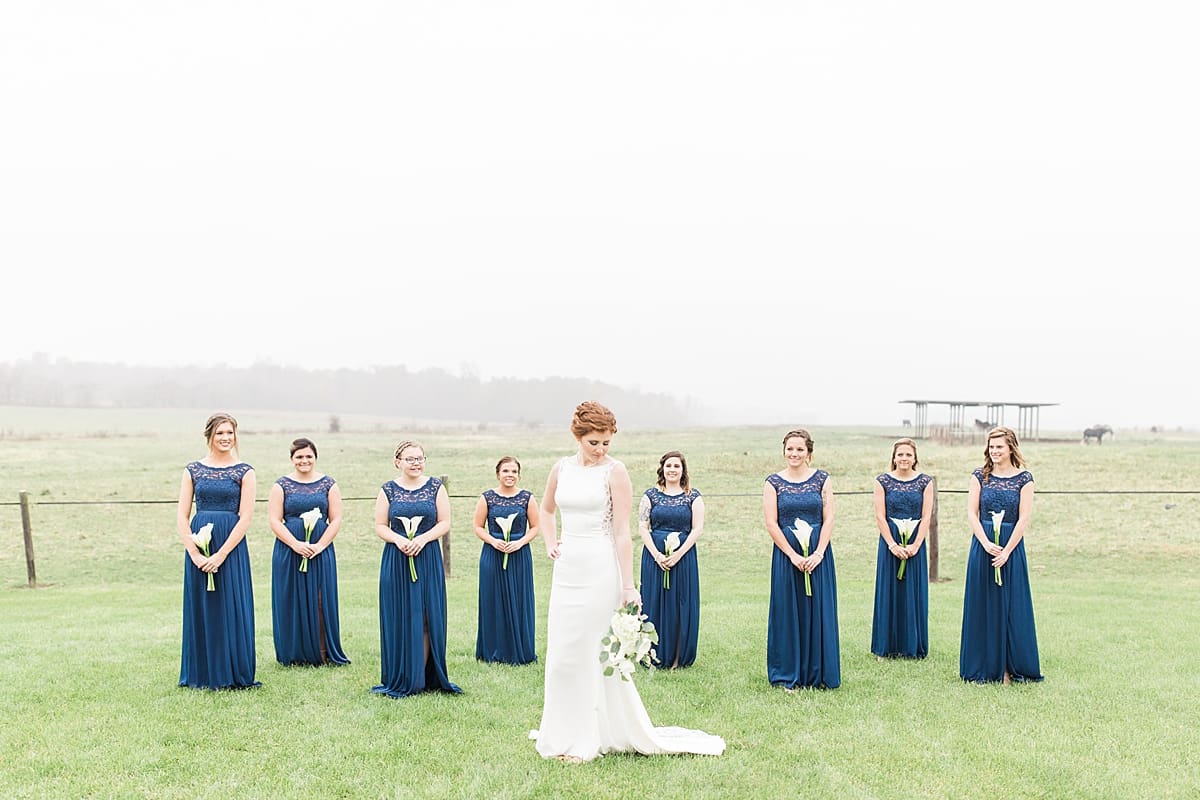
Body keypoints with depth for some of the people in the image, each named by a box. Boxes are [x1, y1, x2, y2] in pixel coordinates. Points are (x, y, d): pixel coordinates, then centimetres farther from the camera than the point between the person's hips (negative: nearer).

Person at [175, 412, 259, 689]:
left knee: (232, 609, 1)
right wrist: (194, 553, -9)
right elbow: (182, 516, 3)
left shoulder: (244, 471, 0)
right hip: (198, 544, 2)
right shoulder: (193, 470, 6)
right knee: (200, 610, 7)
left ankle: (233, 674, 12)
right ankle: (202, 675, 18)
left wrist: (220, 555, -13)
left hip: (232, 546, -2)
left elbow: (245, 518, -6)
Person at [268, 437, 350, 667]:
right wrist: (295, 544, -15)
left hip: (322, 551, 0)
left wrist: (319, 545, -11)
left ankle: (322, 653, 8)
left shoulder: (328, 484, 5)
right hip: (289, 551, 0)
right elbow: (274, 520, -3)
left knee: (321, 601, 1)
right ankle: (293, 654, 11)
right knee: (292, 602, 3)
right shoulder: (281, 485, 3)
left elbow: (336, 520, 2)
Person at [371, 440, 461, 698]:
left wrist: (422, 539, -14)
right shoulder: (388, 490, 5)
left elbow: (444, 523, 1)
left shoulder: (435, 487, 5)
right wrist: (398, 539, -15)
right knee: (399, 620, 1)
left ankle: (421, 678, 7)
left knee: (426, 619, 1)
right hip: (396, 561, 0)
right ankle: (400, 679, 9)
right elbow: (380, 526, 3)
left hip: (428, 560, 0)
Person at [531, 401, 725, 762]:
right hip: (567, 567, 6)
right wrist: (549, 542, 10)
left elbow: (622, 532, -12)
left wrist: (627, 585, -16)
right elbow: (546, 509, 26)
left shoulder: (615, 471, -9)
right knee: (562, 651, 12)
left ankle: (584, 740, 9)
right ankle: (564, 730, 26)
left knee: (592, 651, -2)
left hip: (599, 569, -6)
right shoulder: (561, 468, 7)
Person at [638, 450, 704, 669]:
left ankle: (679, 657, 10)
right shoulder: (651, 495, 5)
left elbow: (697, 529, -2)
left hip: (683, 556, 0)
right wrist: (657, 555, -12)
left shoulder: (693, 496, 3)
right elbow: (643, 528, 0)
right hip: (654, 556, 1)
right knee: (655, 603, 2)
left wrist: (678, 554, -13)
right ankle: (655, 655, 11)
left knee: (681, 605, 2)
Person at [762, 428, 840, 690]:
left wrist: (818, 554, -11)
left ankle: (818, 674, 15)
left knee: (819, 613, 4)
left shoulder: (822, 479, 4)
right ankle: (788, 675, 13)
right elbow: (771, 523, -4)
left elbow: (828, 519, 0)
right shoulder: (773, 482, 1)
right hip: (786, 555, -1)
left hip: (818, 555, 1)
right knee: (788, 613, 3)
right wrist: (793, 555, -11)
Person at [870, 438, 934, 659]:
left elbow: (926, 517, -2)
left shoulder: (925, 482, 2)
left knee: (914, 593, 5)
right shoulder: (883, 481, 0)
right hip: (889, 543, -1)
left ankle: (913, 647, 15)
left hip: (916, 543, 1)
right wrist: (893, 545, -12)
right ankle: (887, 647, 11)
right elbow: (880, 517, -4)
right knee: (889, 592, 3)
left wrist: (915, 545, -12)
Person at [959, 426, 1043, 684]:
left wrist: (1006, 552, -12)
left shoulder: (1024, 478, -1)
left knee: (1011, 607, 2)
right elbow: (972, 514, -1)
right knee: (982, 607, 4)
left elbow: (1024, 519, -5)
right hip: (982, 547, 2)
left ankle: (1009, 668, 10)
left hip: (1012, 548, -1)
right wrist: (986, 544, -14)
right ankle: (984, 668, 12)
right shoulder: (979, 476, 4)